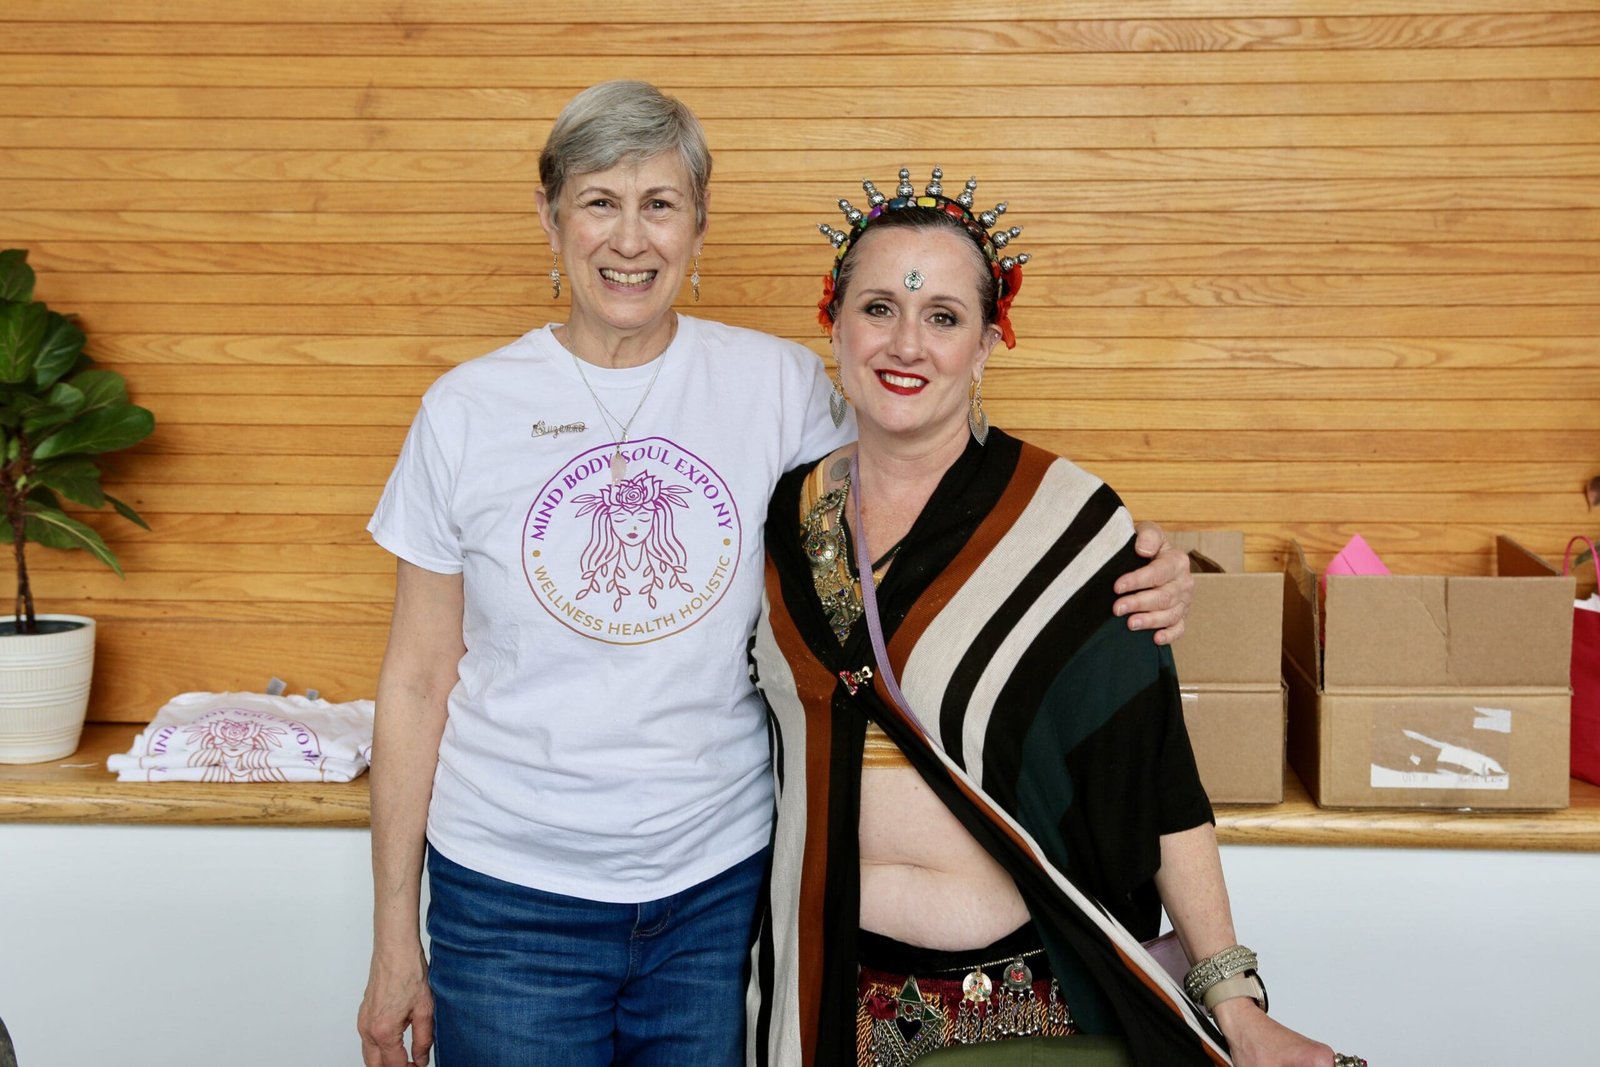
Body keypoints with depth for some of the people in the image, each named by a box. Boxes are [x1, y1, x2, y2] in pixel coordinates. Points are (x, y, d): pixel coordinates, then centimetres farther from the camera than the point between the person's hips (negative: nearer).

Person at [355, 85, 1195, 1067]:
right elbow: (418, 681, 0)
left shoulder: (778, 386, -4)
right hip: (512, 898, 0)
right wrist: (394, 941, 2)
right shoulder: (467, 411, -4)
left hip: (719, 886, 1)